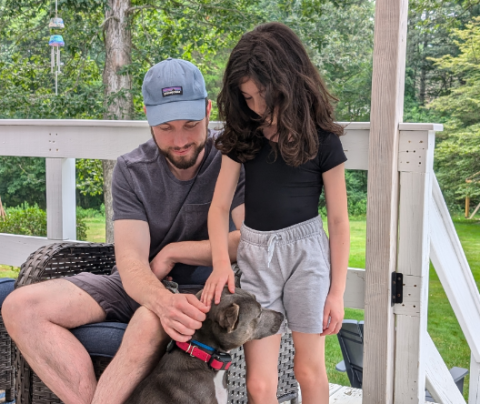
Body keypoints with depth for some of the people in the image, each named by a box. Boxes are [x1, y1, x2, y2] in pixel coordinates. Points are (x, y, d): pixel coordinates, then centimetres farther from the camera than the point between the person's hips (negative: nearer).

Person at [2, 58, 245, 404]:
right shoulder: (132, 170, -4)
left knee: (151, 320, -39)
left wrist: (172, 252, -14)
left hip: (201, 291, -4)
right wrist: (164, 301, -39)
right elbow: (131, 261, -15)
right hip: (141, 286, 5)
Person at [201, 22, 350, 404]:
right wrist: (221, 264, -15)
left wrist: (337, 291, -3)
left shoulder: (321, 140, -6)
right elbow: (219, 207, 2)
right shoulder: (242, 136, 2)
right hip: (255, 253, 2)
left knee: (310, 370, 8)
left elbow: (339, 221, -2)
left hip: (306, 253, -2)